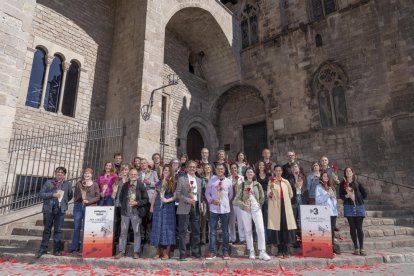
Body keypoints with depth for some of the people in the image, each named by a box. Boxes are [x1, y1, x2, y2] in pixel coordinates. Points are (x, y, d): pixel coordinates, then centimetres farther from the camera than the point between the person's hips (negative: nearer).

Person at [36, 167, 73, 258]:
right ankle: (43, 249, 16)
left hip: (60, 209, 0)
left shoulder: (67, 184, 9)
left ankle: (57, 250, 9)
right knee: (47, 229, 6)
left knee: (58, 230, 2)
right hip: (48, 209, 0)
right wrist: (53, 194, -12)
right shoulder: (48, 183, 6)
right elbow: (41, 194, -1)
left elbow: (70, 195, 19)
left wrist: (63, 202, 8)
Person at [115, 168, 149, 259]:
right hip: (125, 212, 3)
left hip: (136, 213, -3)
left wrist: (137, 203, -16)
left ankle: (136, 252, 12)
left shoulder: (141, 186, -4)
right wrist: (123, 205, 6)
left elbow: (146, 199, -4)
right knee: (123, 232, 7)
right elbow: (121, 197, 19)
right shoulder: (125, 186, 8)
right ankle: (121, 251, 17)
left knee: (137, 232, 3)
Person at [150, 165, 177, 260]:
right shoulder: (159, 183, 12)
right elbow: (155, 196, 14)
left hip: (168, 208, -4)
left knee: (167, 228, -2)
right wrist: (152, 206, 10)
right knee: (157, 228, 4)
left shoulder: (173, 183, 0)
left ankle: (166, 253, 4)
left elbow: (175, 196, -5)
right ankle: (158, 252, 14)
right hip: (158, 207, 4)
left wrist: (167, 200, -17)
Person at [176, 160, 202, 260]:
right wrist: (187, 199, -15)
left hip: (196, 207, 5)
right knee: (183, 231, -1)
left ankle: (195, 252, 22)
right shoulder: (181, 179, 0)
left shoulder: (199, 180, 15)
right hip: (185, 208, -4)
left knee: (196, 231, 9)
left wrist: (200, 205, 10)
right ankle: (182, 254, 7)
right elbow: (177, 193, -5)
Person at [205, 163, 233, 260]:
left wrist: (226, 201, 5)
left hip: (225, 209, 1)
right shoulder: (211, 180, 1)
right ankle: (212, 251, 11)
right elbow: (207, 193, 4)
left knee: (225, 230, 8)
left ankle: (225, 251, 19)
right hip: (214, 209, -1)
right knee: (213, 230, 3)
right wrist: (211, 200, -10)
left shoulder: (228, 181, 3)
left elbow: (231, 194, 13)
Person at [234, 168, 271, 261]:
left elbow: (262, 197, 13)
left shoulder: (257, 184, 7)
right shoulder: (242, 185, 4)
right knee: (248, 230, 5)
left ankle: (262, 252, -1)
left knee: (261, 229, -8)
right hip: (245, 210, 0)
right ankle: (251, 252, 16)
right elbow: (237, 200, 1)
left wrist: (258, 204, 7)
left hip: (256, 209, 0)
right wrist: (244, 205, -11)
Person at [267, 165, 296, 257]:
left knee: (287, 225, -2)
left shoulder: (286, 182, 12)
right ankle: (280, 249, 7)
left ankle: (287, 249, 6)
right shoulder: (271, 182, 3)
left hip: (285, 206, 2)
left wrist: (285, 199, 9)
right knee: (277, 226, -3)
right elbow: (269, 195, -6)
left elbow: (291, 194, 20)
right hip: (275, 207, -2)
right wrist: (271, 188, -23)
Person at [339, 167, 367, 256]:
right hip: (349, 207, 0)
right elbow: (341, 195, 1)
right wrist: (346, 196, -17)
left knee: (359, 227, -1)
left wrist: (357, 198, 3)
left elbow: (365, 194, 12)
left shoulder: (357, 183, 9)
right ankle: (356, 248, 10)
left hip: (359, 206, 1)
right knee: (352, 227, 2)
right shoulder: (343, 184, 6)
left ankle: (361, 248, 4)